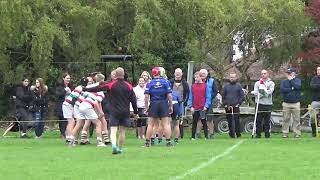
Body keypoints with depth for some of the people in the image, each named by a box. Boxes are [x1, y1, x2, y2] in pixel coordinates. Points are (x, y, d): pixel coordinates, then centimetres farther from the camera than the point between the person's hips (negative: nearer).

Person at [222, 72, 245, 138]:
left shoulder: (238, 86, 6)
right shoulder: (226, 86, 10)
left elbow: (242, 96, 6)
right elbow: (223, 96, 13)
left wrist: (238, 103, -5)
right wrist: (225, 104, 2)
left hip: (236, 106, -2)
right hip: (228, 107, 2)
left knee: (237, 120, -8)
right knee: (229, 121, 2)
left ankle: (238, 134, -3)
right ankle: (231, 134, 8)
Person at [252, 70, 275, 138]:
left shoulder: (271, 83, 10)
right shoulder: (257, 83, 13)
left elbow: (270, 91, -8)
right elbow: (255, 92, -1)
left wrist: (261, 93, -16)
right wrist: (265, 94, -14)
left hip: (268, 104, 0)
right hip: (259, 104, 0)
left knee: (267, 120, 0)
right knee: (258, 120, -2)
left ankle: (267, 134, 5)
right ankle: (258, 134, 1)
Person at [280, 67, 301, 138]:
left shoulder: (298, 80, 8)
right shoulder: (284, 81, 11)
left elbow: (298, 87, -13)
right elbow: (282, 89, -6)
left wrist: (291, 80, -5)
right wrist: (292, 89, -7)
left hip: (296, 103, -1)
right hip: (286, 103, 1)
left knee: (296, 119, -2)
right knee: (286, 119, 0)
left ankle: (297, 133, 2)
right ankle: (285, 133, 4)